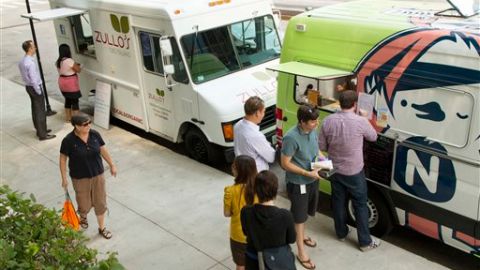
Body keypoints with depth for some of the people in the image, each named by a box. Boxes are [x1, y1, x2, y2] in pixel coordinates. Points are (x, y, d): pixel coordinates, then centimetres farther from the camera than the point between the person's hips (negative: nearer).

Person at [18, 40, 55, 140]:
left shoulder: (22, 61, 4)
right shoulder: (31, 63, -25)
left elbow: (25, 76, 10)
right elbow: (34, 79, -25)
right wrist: (39, 91, -15)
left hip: (28, 86, 9)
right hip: (35, 87, -9)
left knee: (35, 109, 20)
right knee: (40, 111, -1)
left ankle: (40, 130, 33)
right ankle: (42, 134, 6)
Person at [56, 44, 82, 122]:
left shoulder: (58, 62, 3)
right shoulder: (69, 61, -22)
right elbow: (78, 70, -13)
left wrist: (74, 65, 14)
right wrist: (76, 65, 7)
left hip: (62, 83, 8)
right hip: (71, 84, -8)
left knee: (67, 100, 19)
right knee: (75, 101, 2)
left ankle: (68, 118, 27)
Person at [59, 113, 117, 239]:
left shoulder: (95, 135, -10)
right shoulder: (68, 140, -20)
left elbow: (103, 150, 4)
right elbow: (63, 159, -9)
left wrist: (112, 165, 9)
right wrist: (64, 178, -7)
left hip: (97, 175, 3)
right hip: (80, 178, -3)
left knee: (100, 201, 11)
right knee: (84, 203, 15)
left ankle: (102, 228, 29)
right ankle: (83, 217, 49)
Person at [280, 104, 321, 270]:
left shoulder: (313, 131, -6)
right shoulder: (291, 137, -29)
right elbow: (285, 163, -24)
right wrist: (307, 173, -25)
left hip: (312, 179, 7)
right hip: (297, 183, -7)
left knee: (305, 212, 26)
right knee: (298, 216, 7)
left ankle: (301, 236, 50)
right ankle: (301, 252, 21)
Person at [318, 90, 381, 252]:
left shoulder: (328, 121, -10)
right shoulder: (360, 121, -20)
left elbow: (321, 146, -2)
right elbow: (373, 137, 1)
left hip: (335, 170, 4)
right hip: (354, 172, -3)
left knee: (338, 202, 19)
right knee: (360, 205, 9)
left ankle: (341, 233, 36)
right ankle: (365, 242, 17)